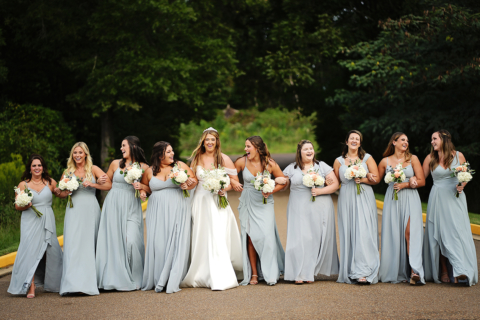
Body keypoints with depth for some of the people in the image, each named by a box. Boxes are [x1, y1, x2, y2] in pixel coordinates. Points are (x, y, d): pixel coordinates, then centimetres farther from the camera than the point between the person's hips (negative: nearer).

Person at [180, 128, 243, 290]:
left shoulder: (224, 159, -1)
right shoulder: (196, 158, 10)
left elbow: (235, 181, 0)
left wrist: (224, 189, -17)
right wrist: (190, 182, -2)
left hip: (218, 202, -4)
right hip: (200, 202, 4)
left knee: (218, 239, -11)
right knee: (201, 239, 4)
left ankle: (221, 279, -11)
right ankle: (201, 275, 14)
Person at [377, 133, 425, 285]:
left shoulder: (413, 159, 6)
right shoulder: (385, 161, 9)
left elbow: (421, 181, 2)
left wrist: (405, 184, -9)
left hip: (410, 199, -2)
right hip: (392, 200, 2)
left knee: (410, 232, -17)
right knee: (393, 234, -2)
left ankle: (414, 271, -25)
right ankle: (396, 272, 4)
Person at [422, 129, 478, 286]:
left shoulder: (458, 155, 2)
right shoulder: (430, 158, 4)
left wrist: (462, 185, -9)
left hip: (456, 198, -1)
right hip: (438, 199, 1)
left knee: (458, 231, -8)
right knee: (440, 235, -1)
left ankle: (460, 272, -10)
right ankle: (444, 272, 3)